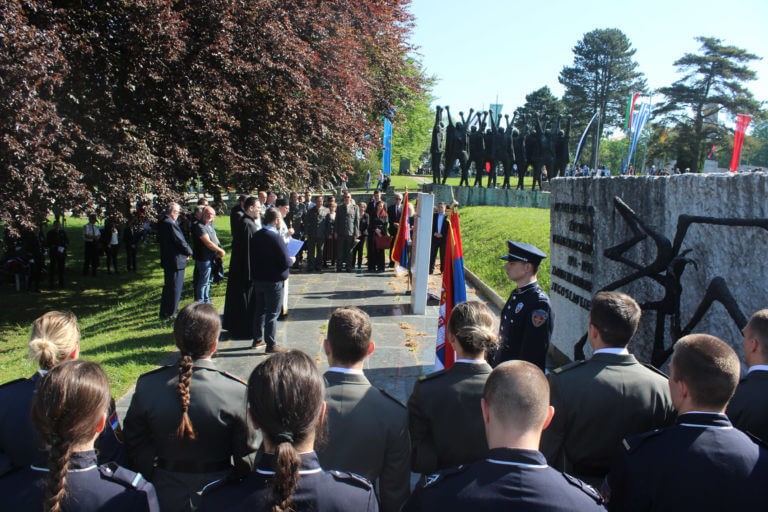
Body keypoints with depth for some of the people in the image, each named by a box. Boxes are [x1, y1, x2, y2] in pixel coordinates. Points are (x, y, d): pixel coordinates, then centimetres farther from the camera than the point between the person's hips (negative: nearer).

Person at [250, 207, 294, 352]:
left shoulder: (256, 236, 3)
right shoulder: (275, 237, -21)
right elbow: (285, 262, -23)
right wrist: (291, 260, 0)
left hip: (257, 279, 7)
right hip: (273, 281, -7)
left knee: (259, 310, 19)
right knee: (272, 313, 2)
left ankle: (257, 339, 28)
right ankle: (271, 344, 6)